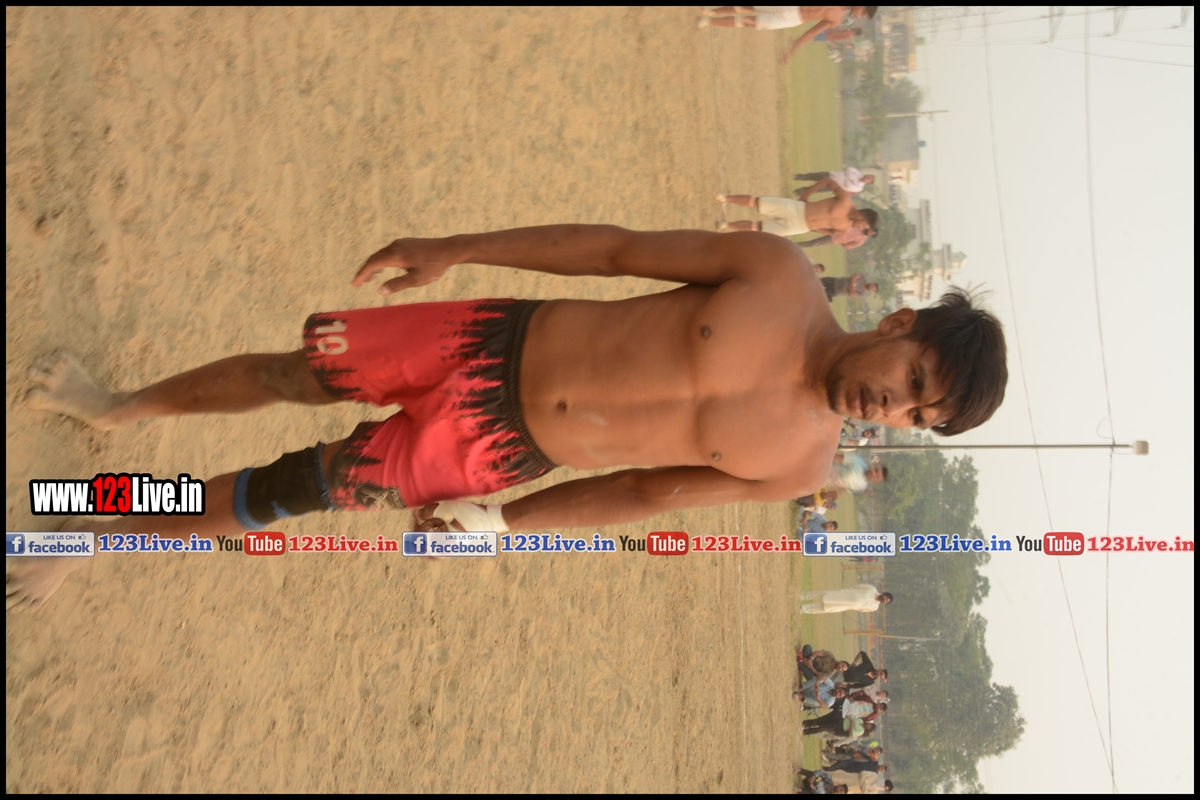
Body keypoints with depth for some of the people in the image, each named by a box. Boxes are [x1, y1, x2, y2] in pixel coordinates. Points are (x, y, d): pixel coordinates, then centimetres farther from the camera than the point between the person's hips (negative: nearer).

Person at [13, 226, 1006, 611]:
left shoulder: (799, 465, -10)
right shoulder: (777, 273, -13)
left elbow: (651, 491, 0)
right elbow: (618, 247, -5)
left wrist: (499, 518, -2)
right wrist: (455, 248, -4)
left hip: (502, 457, 0)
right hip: (501, 343, 1)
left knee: (279, 495, 2)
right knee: (293, 371, 8)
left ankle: (100, 529, 30)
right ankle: (120, 406, 41)